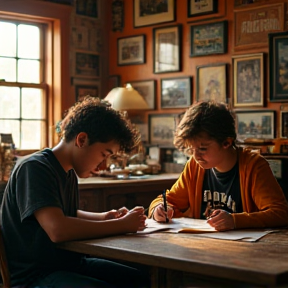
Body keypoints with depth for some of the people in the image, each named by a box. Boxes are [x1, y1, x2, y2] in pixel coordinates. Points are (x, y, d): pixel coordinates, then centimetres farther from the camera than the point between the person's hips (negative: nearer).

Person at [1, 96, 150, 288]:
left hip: (69, 262, 9)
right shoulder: (34, 168, -18)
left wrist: (104, 217, 6)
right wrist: (121, 225, -21)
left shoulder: (69, 172, 9)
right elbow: (58, 230, -31)